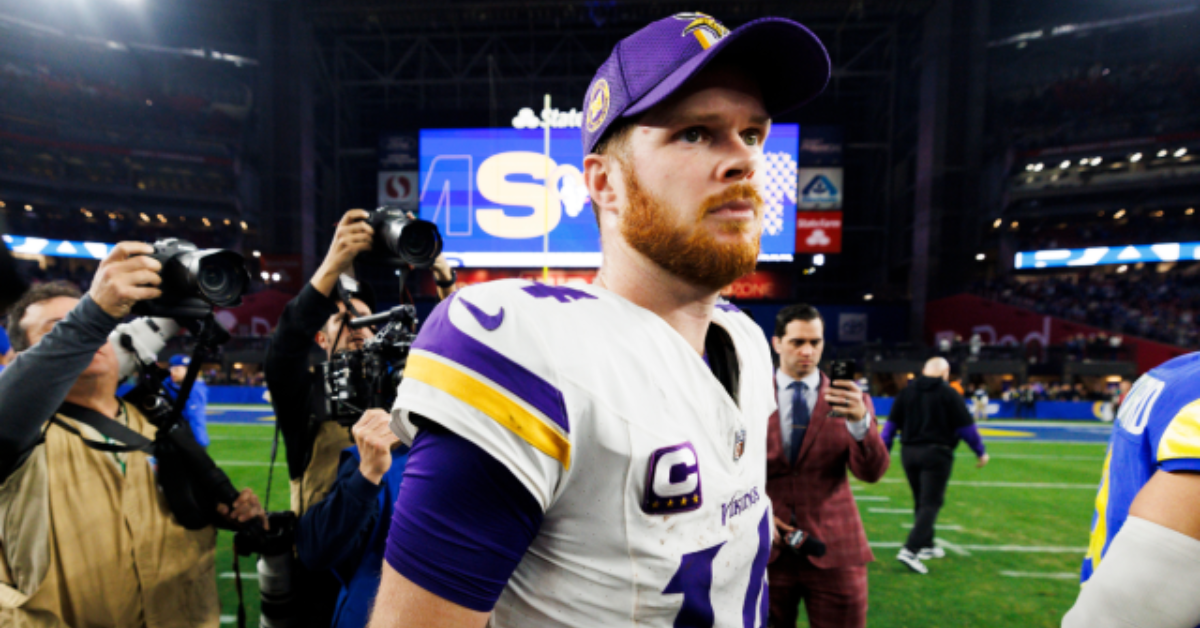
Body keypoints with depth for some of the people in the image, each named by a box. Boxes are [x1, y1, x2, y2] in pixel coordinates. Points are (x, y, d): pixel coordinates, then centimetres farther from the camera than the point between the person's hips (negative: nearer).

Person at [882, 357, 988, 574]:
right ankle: (910, 550, -15)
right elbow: (966, 426, -2)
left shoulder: (906, 392, 7)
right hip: (935, 454, -5)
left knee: (921, 502, 18)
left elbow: (891, 423, 7)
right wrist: (981, 452, 11)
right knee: (930, 503, -4)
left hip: (909, 453, 5)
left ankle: (926, 546, 30)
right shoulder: (949, 394, -5)